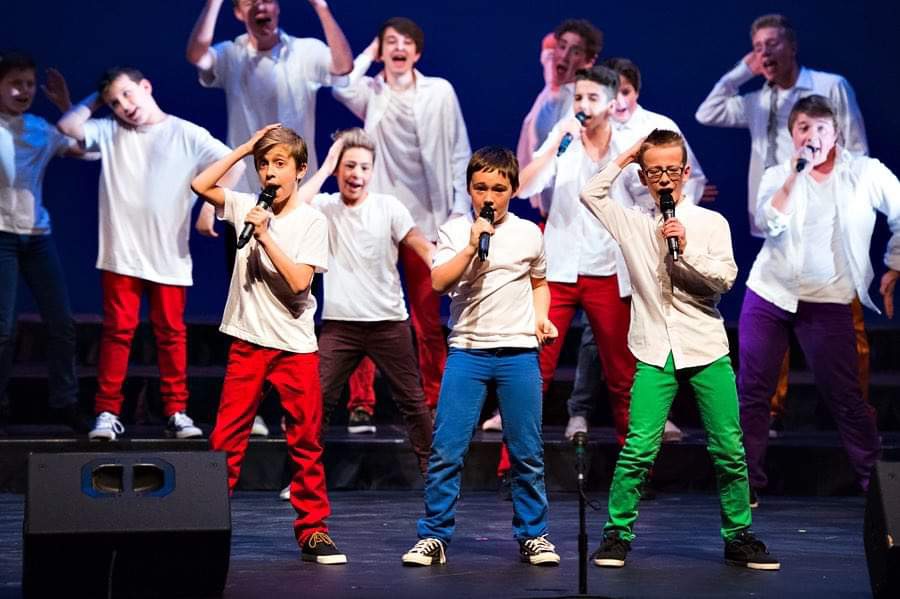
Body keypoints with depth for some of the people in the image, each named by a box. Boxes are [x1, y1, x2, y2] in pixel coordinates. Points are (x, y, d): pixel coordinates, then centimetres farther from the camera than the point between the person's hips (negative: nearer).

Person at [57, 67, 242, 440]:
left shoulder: (187, 135, 1)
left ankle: (176, 412, 10)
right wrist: (95, 99, 7)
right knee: (118, 331, 1)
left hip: (169, 255, -1)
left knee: (171, 333, 5)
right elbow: (68, 126, -4)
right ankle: (107, 413, 3)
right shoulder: (109, 132, 8)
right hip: (121, 254, 1)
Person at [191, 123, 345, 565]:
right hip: (247, 342, 2)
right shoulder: (247, 207, 6)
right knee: (226, 440, -1)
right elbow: (200, 185, -2)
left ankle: (313, 532, 9)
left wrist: (264, 236, -15)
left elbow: (299, 281, -13)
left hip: (296, 346, -2)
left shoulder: (311, 221, -3)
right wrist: (245, 148, 0)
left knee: (306, 442, 3)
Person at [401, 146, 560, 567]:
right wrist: (471, 246, -18)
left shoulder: (529, 233, 8)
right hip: (467, 350, -1)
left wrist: (541, 317, 6)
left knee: (527, 452, 4)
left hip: (518, 352, 1)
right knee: (446, 450, -5)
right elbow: (439, 283, -10)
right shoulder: (454, 231, 3)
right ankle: (434, 536, 3)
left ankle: (532, 535, 16)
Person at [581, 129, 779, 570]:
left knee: (729, 450, 1)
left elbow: (724, 280, 0)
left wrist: (685, 252, -13)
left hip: (707, 350, 0)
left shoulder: (710, 222, 8)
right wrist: (625, 157, 9)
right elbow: (590, 193, 6)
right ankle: (617, 534, 2)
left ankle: (738, 536, 11)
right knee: (638, 448, -8)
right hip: (655, 353, 0)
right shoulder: (632, 224, 10)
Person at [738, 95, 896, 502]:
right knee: (751, 391, 4)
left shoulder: (866, 173, -3)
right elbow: (767, 224, -14)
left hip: (827, 301, -3)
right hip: (768, 294, 3)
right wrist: (795, 176, -22)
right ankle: (747, 481, 13)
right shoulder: (778, 176, 3)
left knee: (845, 396, -4)